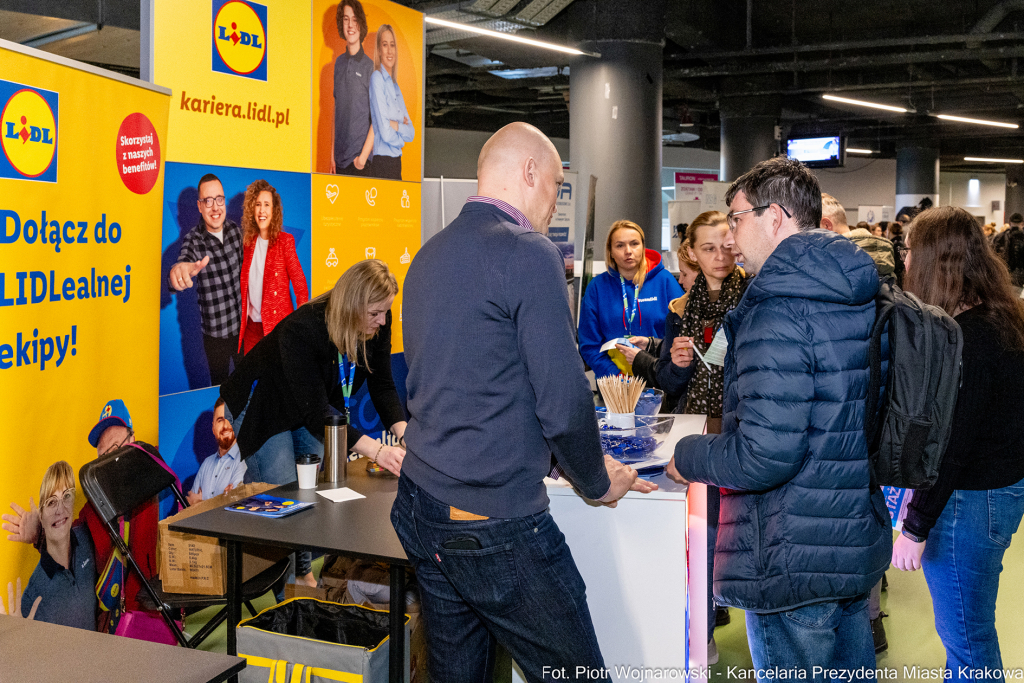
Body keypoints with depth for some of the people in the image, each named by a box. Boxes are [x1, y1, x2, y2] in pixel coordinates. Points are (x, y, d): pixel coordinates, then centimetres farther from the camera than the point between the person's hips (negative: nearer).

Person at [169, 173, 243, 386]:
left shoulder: (234, 229, -2)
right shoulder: (193, 241, -16)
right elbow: (183, 263, -36)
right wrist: (179, 273, -61)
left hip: (243, 326, 3)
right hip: (215, 334, -3)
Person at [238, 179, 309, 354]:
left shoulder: (284, 241, -7)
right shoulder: (248, 242, 7)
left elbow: (300, 284, -9)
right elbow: (244, 285, 16)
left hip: (277, 324, -5)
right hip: (251, 324, 5)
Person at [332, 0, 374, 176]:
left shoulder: (370, 66, -5)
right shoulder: (338, 63, 10)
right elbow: (336, 112, 14)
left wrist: (362, 158, -12)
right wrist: (332, 154, 9)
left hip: (361, 161, -5)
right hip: (340, 159, 5)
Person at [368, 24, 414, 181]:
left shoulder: (395, 86, 17)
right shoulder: (376, 79, -8)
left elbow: (411, 132, 12)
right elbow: (385, 132, -15)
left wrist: (396, 126, -7)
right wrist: (402, 133, 3)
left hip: (397, 161, 8)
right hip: (382, 161, -8)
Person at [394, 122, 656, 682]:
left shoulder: (428, 256, 12)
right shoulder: (529, 255, -13)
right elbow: (563, 401, -16)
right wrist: (597, 482, 3)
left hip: (420, 510, 9)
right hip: (494, 524, -8)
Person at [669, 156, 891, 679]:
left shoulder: (777, 311, -22)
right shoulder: (864, 297, 7)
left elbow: (765, 456, -27)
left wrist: (687, 457, -10)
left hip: (795, 563, -9)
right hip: (861, 541, 9)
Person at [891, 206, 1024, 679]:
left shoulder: (966, 338, -23)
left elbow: (952, 445, -24)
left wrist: (915, 528, -17)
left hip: (970, 500, -10)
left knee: (966, 639, 4)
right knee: (968, 629, 22)